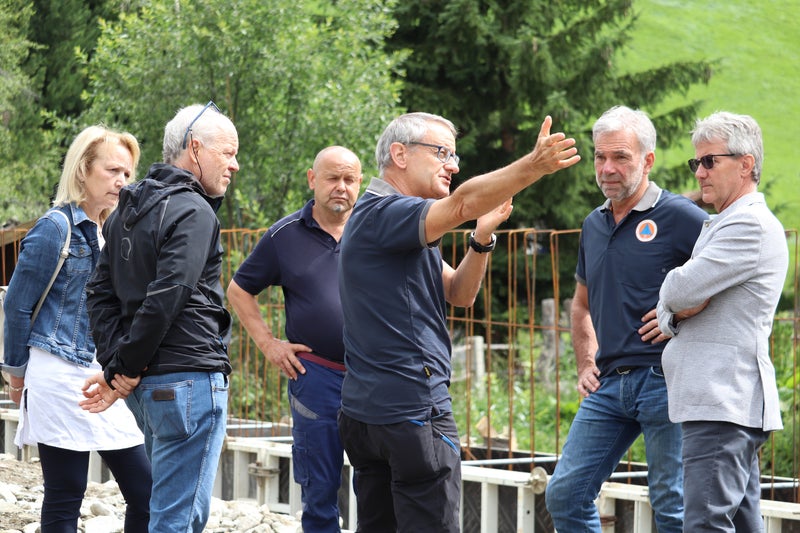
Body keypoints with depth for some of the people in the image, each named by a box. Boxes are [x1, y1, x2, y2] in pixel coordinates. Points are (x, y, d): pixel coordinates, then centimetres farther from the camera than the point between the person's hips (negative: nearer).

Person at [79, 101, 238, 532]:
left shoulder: (128, 209, 17)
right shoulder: (193, 212, -12)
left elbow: (101, 291, 14)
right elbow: (165, 298, -20)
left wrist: (116, 365, 5)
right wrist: (127, 368, -11)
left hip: (145, 384, 9)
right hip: (189, 375, -9)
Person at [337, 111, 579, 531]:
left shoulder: (398, 226, 22)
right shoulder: (381, 214, -12)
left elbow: (459, 293, 15)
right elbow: (463, 203, -29)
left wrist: (482, 237, -2)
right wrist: (534, 165, -37)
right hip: (412, 406, -11)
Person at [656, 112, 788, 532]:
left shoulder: (751, 225, -10)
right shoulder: (723, 226, 24)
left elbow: (679, 291, -17)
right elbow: (675, 306, 20)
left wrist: (675, 302, 6)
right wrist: (674, 314, -3)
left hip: (723, 403, -10)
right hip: (726, 402, 10)